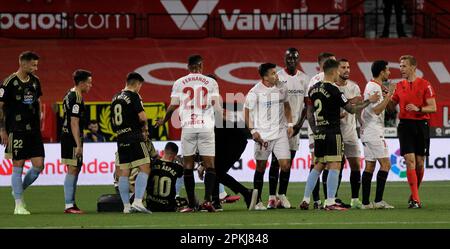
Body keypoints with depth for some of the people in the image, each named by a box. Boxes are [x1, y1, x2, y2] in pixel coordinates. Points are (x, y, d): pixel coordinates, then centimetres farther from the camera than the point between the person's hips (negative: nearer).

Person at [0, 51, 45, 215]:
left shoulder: (35, 81, 9)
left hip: (33, 130, 6)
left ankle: (19, 190, 23)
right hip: (16, 132, -6)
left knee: (39, 165, 0)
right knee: (18, 166, -2)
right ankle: (19, 205, 4)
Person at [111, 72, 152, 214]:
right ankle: (137, 202, -20)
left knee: (124, 173, 7)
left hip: (121, 138, 8)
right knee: (144, 169, -8)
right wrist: (145, 127, 7)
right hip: (134, 137, -8)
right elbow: (142, 116, -15)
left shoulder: (116, 98, 16)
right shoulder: (133, 96, -7)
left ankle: (126, 206, 8)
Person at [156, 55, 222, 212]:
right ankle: (207, 200, -14)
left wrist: (163, 121, 26)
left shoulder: (179, 83, 6)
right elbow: (217, 107, 3)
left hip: (188, 127, 1)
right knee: (209, 165, 1)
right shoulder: (211, 82, 4)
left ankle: (192, 204, 3)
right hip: (206, 126, -1)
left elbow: (173, 106, 7)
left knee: (188, 165, 6)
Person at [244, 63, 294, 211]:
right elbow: (246, 111, -3)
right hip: (262, 134, -3)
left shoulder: (282, 87, 4)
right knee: (260, 167, 2)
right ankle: (258, 201, 10)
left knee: (285, 165, -6)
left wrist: (290, 124, 11)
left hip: (281, 132, 3)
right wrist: (253, 131, -8)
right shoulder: (255, 92, -10)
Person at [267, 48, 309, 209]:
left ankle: (282, 196, 11)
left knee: (288, 162, 6)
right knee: (276, 161, -6)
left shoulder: (304, 79, 8)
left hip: (295, 124, 4)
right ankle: (272, 197, -7)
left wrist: (300, 123, 0)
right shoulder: (278, 77, -4)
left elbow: (307, 104, 11)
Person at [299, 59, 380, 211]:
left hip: (319, 134, 7)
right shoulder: (333, 90, -13)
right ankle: (330, 202, -10)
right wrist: (368, 101, 3)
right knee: (334, 166, -6)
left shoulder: (314, 89, 9)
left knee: (318, 166, 14)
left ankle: (305, 200, 11)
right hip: (333, 132, -7)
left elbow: (309, 112, 16)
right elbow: (351, 109, -8)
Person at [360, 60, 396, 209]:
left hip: (367, 131, 10)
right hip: (374, 132, -10)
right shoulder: (375, 88, -14)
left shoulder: (371, 86, 17)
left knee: (370, 165, 8)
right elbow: (377, 110, -21)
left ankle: (365, 202, 5)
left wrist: (386, 95, 19)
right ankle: (378, 201, -15)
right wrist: (389, 94, -19)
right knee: (385, 164, -11)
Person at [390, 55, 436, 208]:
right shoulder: (399, 86, 9)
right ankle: (415, 199, -12)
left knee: (420, 163, 5)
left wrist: (418, 109, -20)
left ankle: (414, 194, 24)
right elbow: (391, 106, 14)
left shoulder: (424, 85, -1)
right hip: (405, 125, 1)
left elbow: (433, 107, -5)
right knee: (410, 161, -10)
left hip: (421, 125, -1)